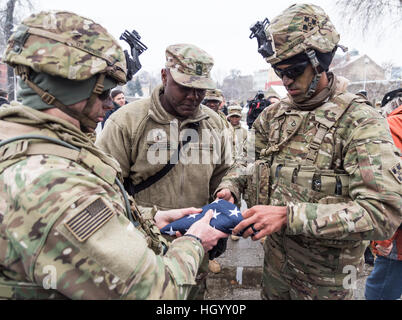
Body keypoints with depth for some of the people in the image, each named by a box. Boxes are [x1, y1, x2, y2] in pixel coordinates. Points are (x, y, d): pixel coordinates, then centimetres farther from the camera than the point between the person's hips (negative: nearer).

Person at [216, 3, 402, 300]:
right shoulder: (274, 114, -1)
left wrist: (287, 215, -36)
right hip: (275, 258, 5)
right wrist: (230, 186, -11)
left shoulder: (361, 123, -20)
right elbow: (253, 160, 11)